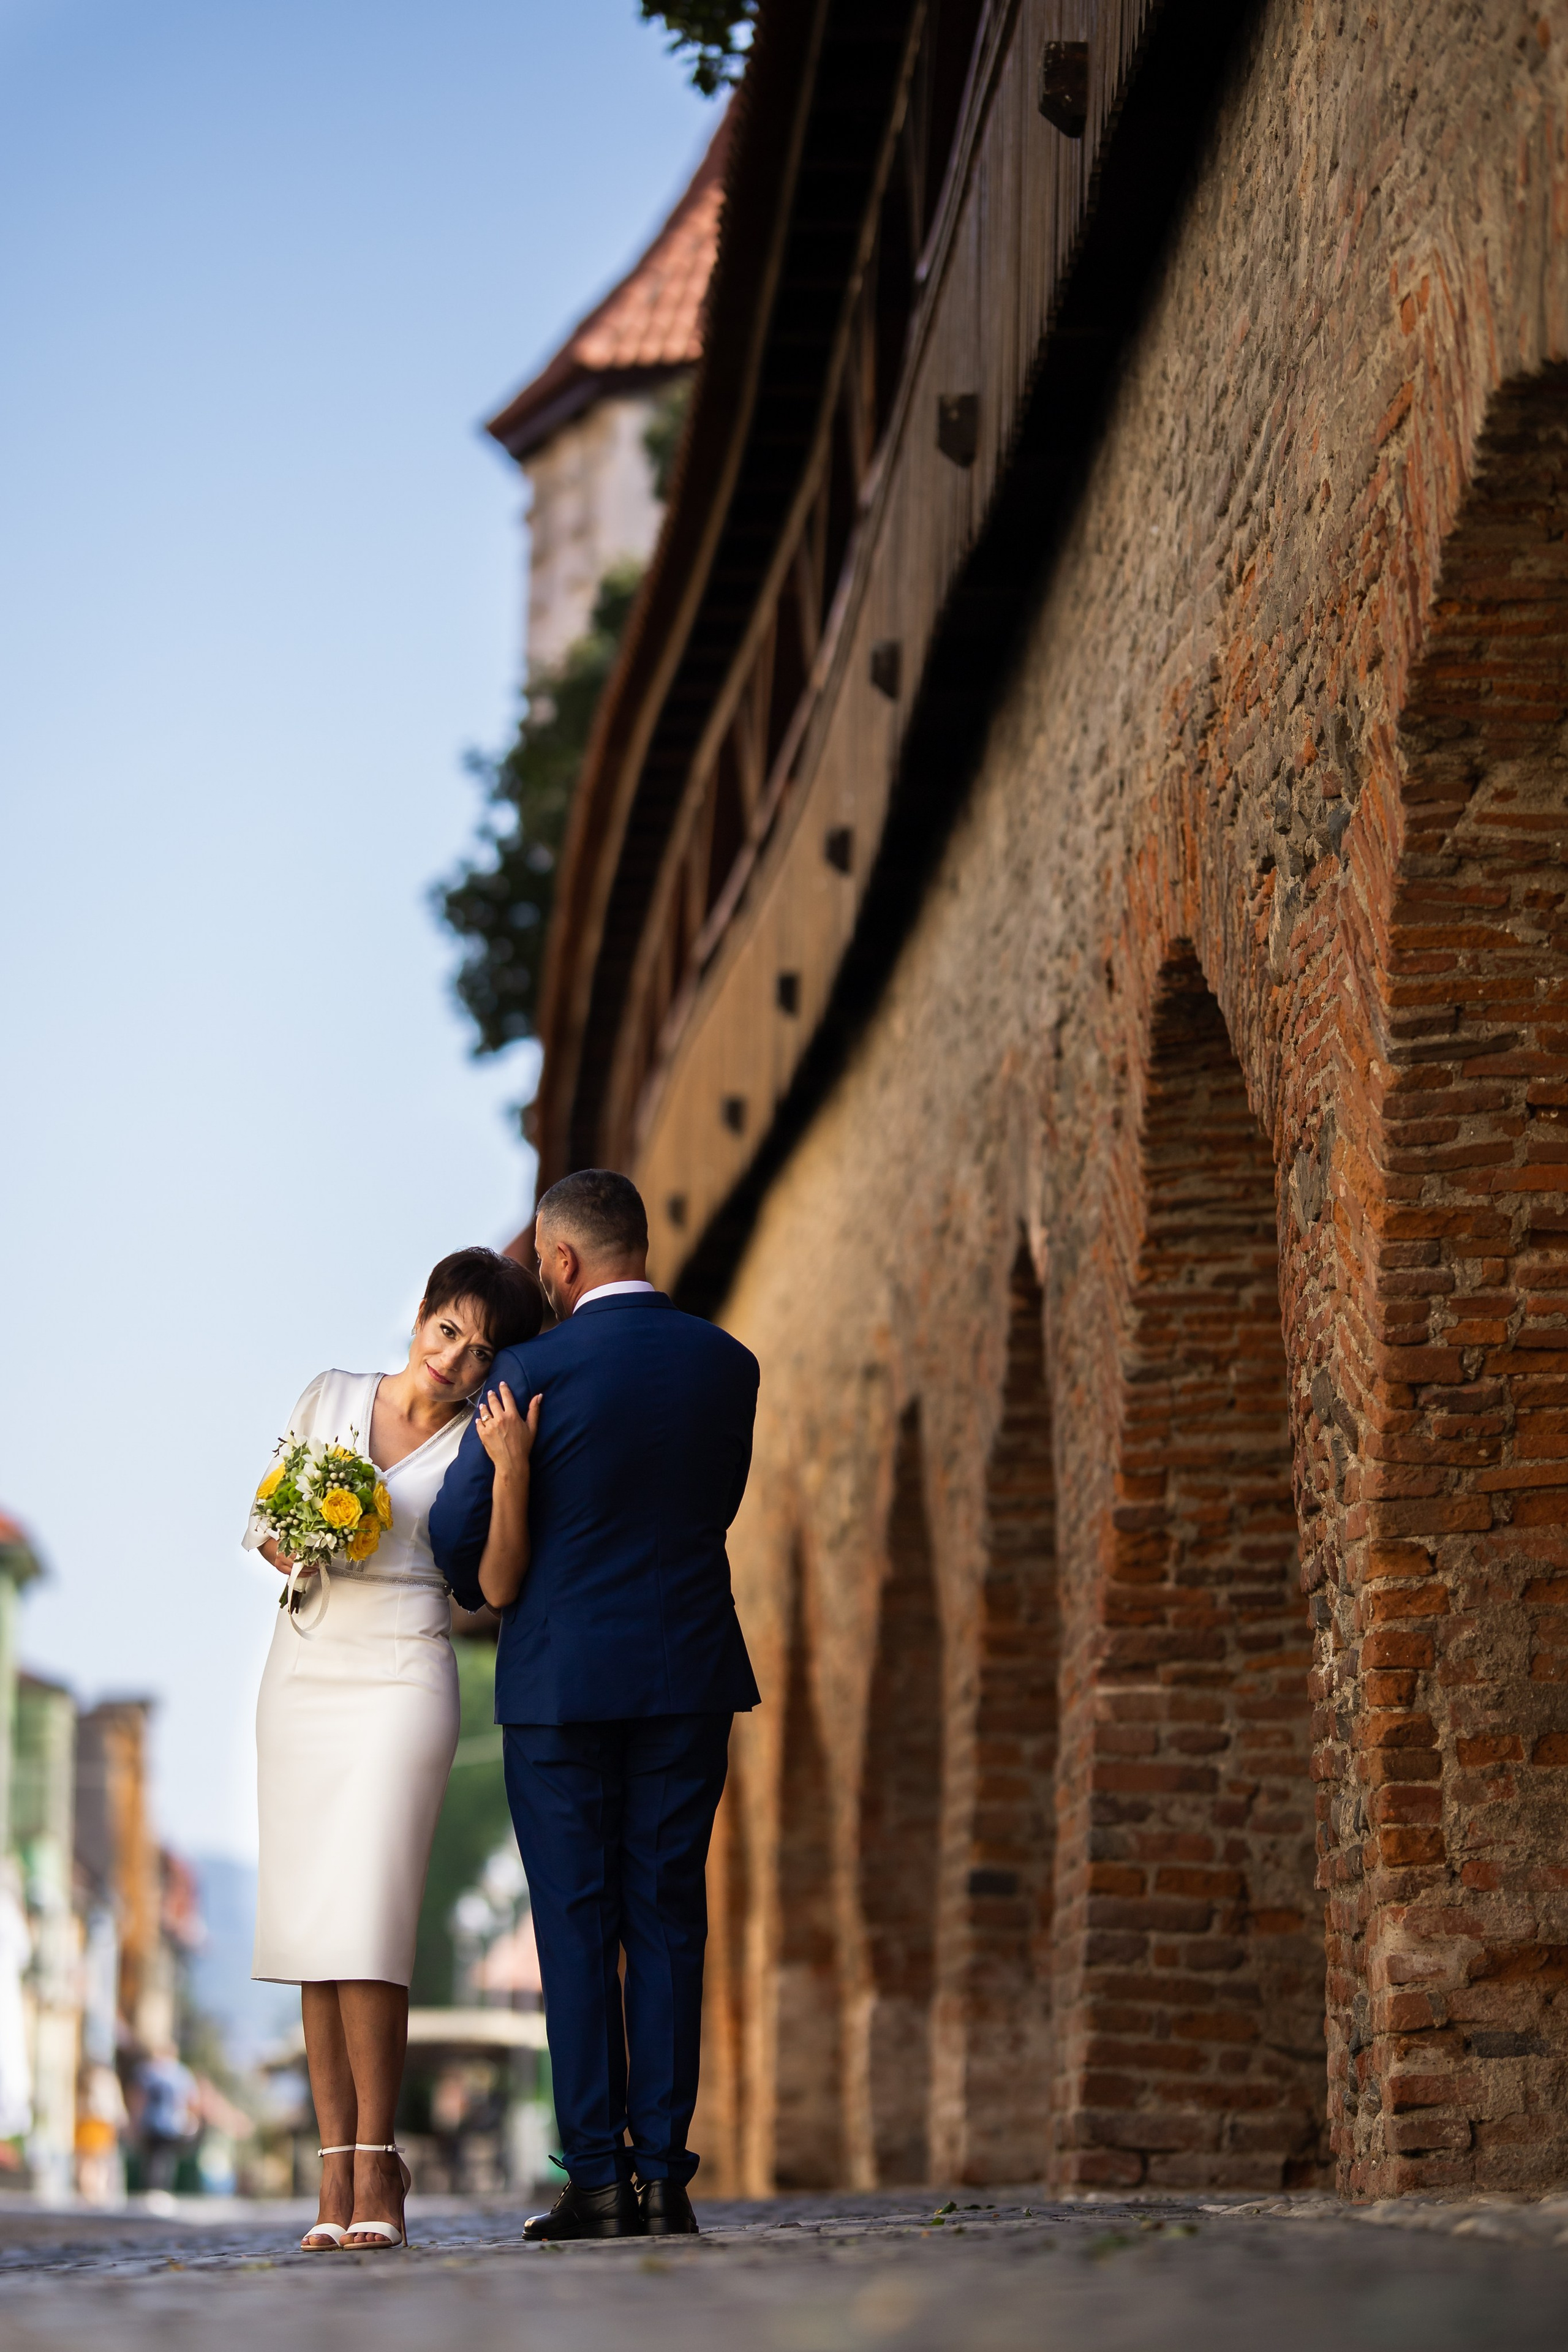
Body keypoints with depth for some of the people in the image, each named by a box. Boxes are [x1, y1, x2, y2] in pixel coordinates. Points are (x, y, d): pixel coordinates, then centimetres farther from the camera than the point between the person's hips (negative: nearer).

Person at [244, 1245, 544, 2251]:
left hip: (402, 1676, -3)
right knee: (307, 1924, -2)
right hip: (305, 1668, 3)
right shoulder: (330, 1397, 11)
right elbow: (265, 1521, 16)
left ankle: (377, 2164, -8)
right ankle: (338, 2166, 0)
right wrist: (295, 1550, -6)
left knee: (364, 1921, -14)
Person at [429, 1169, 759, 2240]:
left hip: (560, 1679, -3)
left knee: (578, 1926, 2)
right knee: (668, 1921, 6)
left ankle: (597, 2177, 0)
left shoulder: (532, 1374, -10)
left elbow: (460, 1537, -4)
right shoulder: (728, 1366, 2)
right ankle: (663, 2173, 3)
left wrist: (494, 1592, 16)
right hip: (688, 1671, 3)